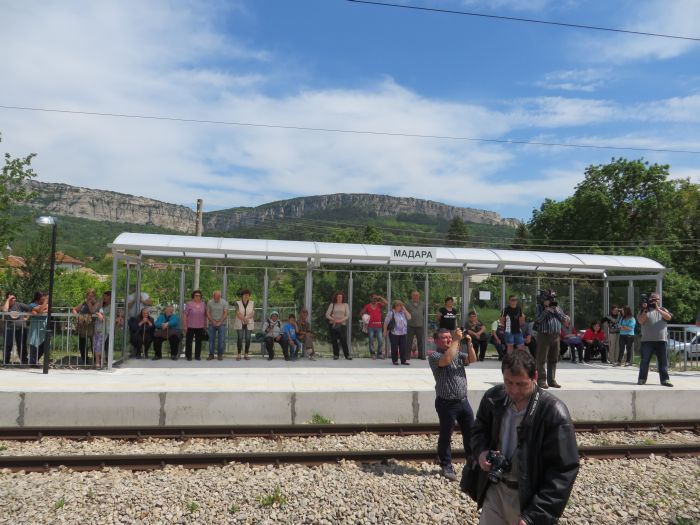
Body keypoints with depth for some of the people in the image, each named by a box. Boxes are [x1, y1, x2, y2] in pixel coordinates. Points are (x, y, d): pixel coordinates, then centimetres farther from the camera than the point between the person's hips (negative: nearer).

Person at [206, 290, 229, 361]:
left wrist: (219, 322, -11)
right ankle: (211, 354, 12)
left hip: (221, 324, -1)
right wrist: (213, 321, -8)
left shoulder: (224, 302, -3)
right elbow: (208, 313, 2)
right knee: (211, 339, 4)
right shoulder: (209, 302, 2)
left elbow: (226, 313, -6)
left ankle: (220, 355, 7)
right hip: (212, 324, 1)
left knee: (221, 340, -2)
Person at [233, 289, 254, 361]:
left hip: (249, 324, 1)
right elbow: (238, 313, -9)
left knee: (248, 339, -1)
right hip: (239, 324, -1)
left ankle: (246, 354, 8)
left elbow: (252, 313, -5)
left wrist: (246, 318, -21)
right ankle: (238, 354, 1)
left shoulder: (252, 303, 7)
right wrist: (244, 319, -23)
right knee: (240, 338, -6)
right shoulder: (238, 303, 3)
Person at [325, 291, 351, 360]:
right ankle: (336, 355, 12)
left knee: (344, 340, -8)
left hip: (342, 325, -1)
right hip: (333, 325, 1)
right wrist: (333, 319, -13)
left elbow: (348, 315, 1)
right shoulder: (332, 305, 7)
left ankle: (347, 355, -2)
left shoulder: (345, 305, 8)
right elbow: (327, 315, 2)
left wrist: (341, 320, -13)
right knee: (334, 340, 2)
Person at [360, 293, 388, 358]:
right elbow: (361, 313, 13)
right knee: (371, 341, 3)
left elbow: (387, 303, -8)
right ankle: (372, 354, 13)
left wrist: (380, 297, -9)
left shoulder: (379, 305, 7)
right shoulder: (367, 306, 6)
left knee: (381, 341, -1)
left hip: (378, 326, 1)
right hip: (370, 326, -1)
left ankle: (379, 354, 14)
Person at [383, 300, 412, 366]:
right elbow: (386, 322, -3)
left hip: (403, 333, 5)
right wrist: (385, 331, -3)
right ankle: (395, 360, 14)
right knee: (394, 347, 1)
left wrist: (404, 309, -3)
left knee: (404, 347, 4)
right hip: (394, 333, -5)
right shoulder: (391, 313, -6)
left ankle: (404, 360, 11)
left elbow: (409, 317, 0)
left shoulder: (403, 312, 11)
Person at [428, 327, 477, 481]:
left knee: (471, 432, 15)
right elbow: (446, 360, -30)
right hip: (446, 403, -6)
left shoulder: (457, 353, 12)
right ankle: (446, 466, 18)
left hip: (463, 401, 6)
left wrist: (469, 343, -14)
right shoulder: (434, 356, -10)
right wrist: (456, 340, -25)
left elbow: (472, 359, 0)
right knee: (446, 436, 4)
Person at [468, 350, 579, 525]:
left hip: (529, 499, -4)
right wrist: (481, 451, -11)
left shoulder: (554, 413, -21)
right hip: (494, 489, 4)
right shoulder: (493, 398, -8)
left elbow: (564, 471, -18)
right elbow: (479, 429, 11)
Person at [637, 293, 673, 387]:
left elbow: (669, 317, -7)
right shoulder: (644, 310, 8)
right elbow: (640, 321, -6)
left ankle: (664, 379, 6)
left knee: (663, 361, 2)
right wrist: (645, 310, -16)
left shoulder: (663, 309, 13)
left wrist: (658, 309, -17)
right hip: (647, 340, -2)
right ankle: (642, 379, 5)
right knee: (645, 361, 0)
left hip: (661, 340, 2)